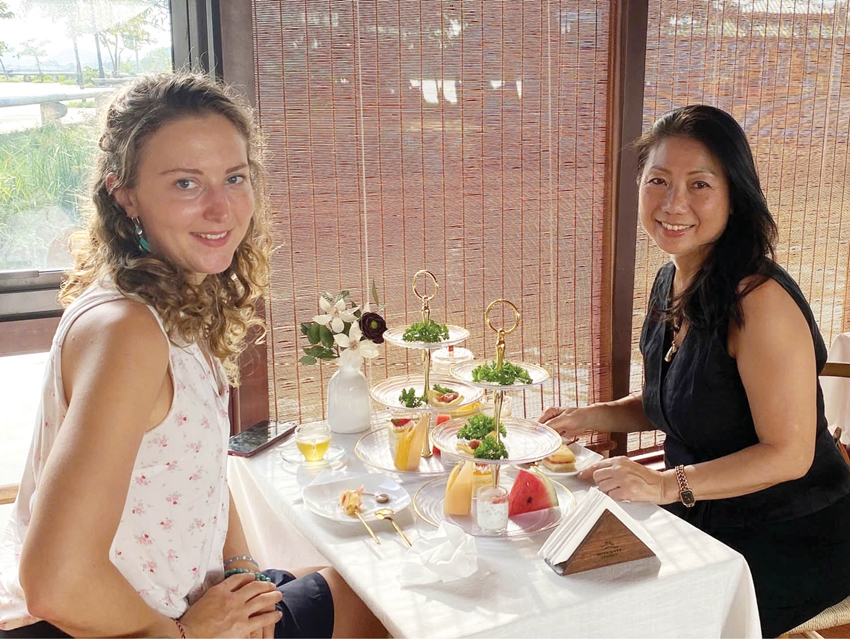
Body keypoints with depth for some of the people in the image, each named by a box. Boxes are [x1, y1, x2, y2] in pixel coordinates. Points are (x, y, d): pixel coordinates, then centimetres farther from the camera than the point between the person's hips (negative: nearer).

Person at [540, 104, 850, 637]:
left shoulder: (760, 298, -26)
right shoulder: (670, 283, 1)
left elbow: (788, 453, -24)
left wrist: (667, 484, -29)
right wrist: (594, 416, -1)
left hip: (788, 541, -7)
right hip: (711, 524, 7)